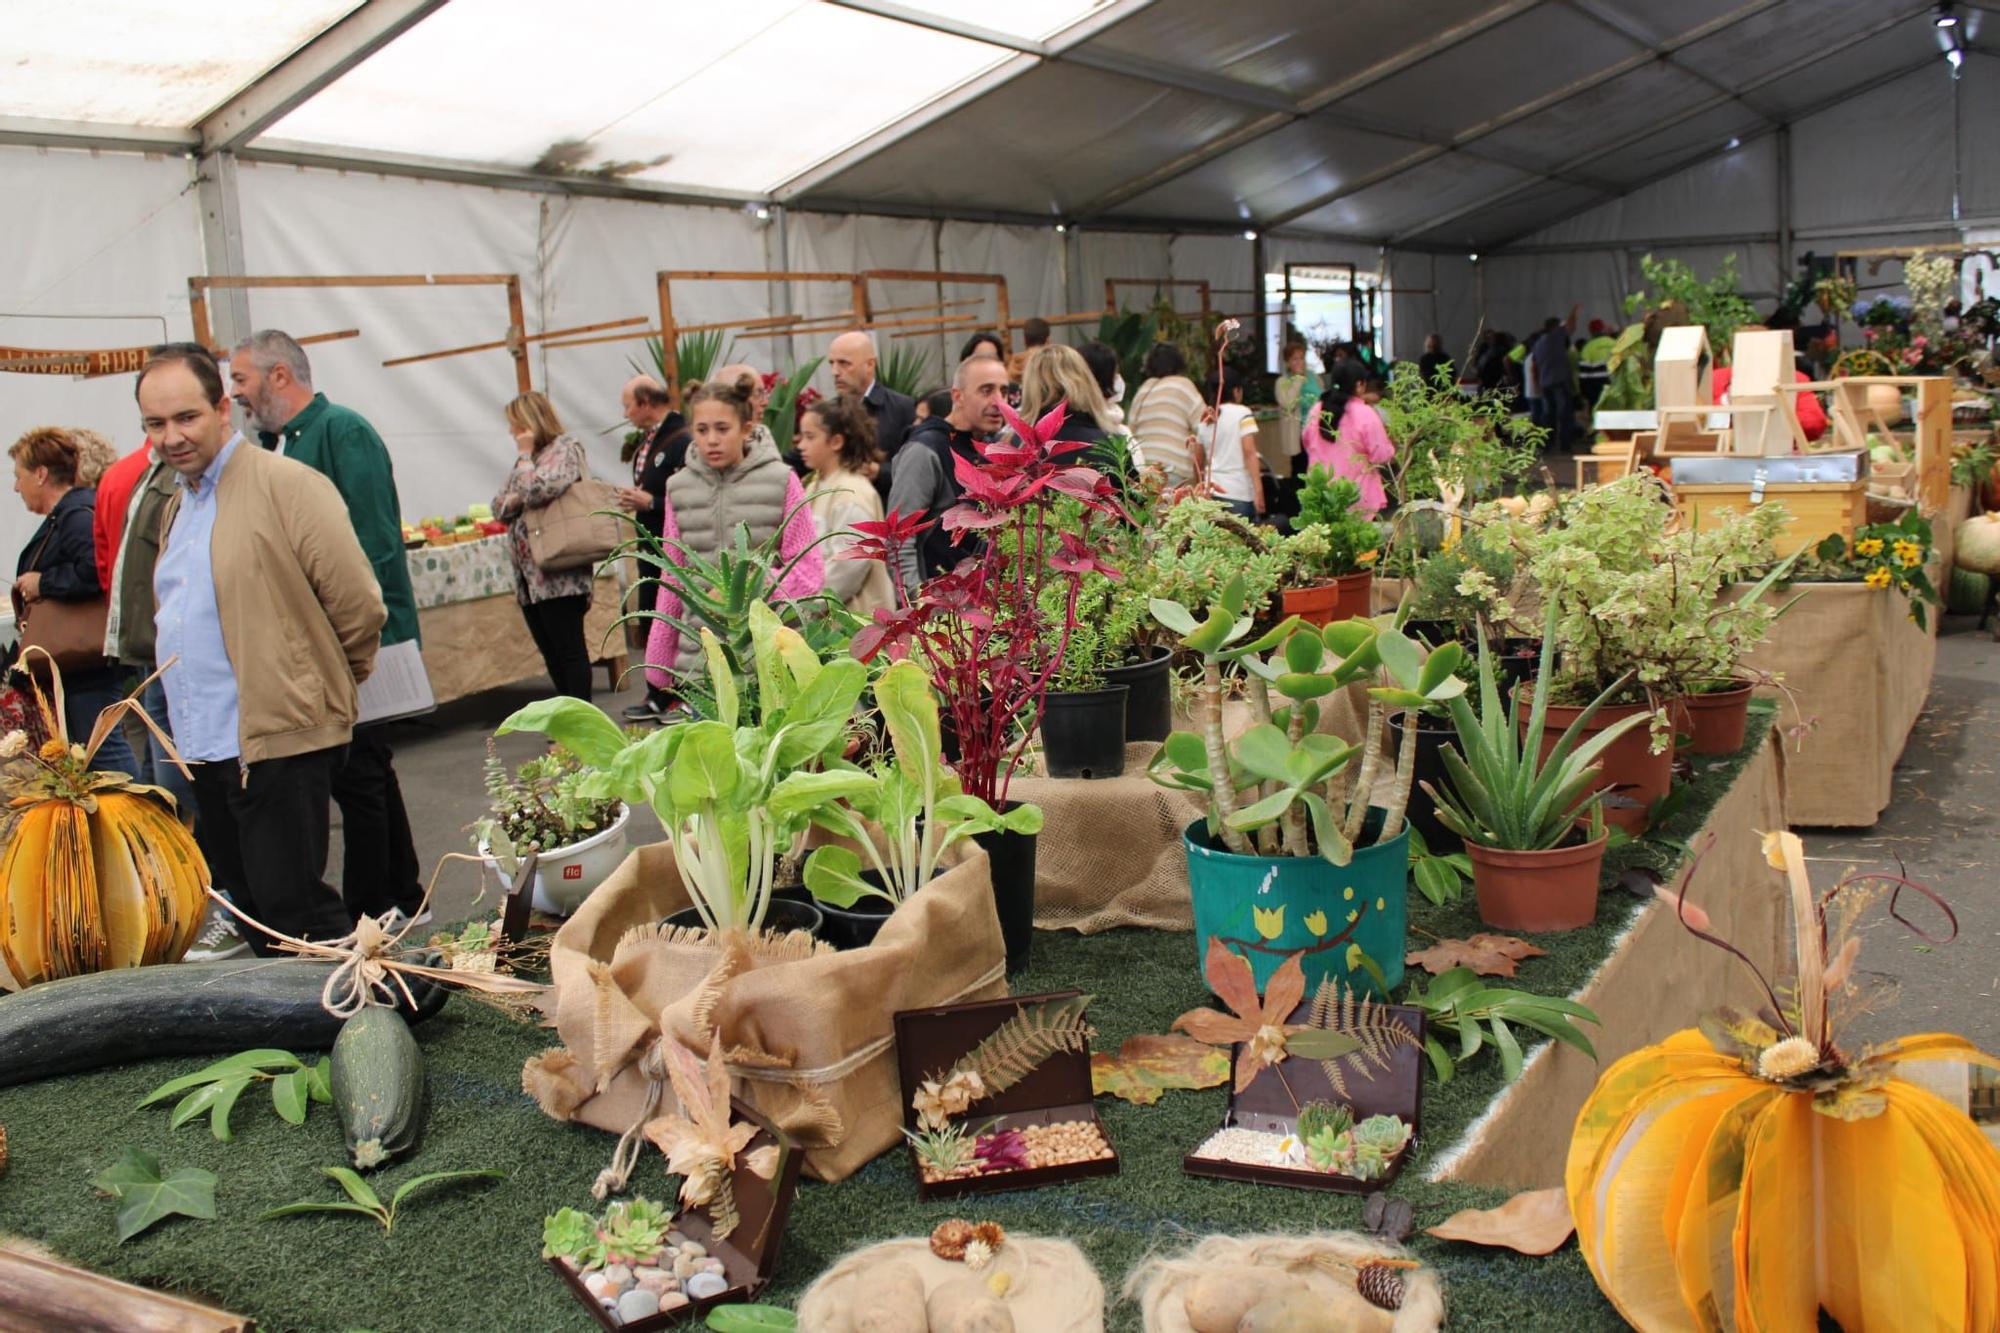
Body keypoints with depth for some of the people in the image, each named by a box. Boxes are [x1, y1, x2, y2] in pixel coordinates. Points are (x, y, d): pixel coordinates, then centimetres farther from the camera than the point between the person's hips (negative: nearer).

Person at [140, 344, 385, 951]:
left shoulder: (287, 485, -11)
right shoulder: (175, 508, 16)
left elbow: (359, 605, -12)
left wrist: (321, 684, 2)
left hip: (279, 746, -8)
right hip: (204, 746, 8)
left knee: (294, 913, -7)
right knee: (251, 907, 15)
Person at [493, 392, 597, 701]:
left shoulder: (565, 448, -4)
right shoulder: (528, 457, 19)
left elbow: (538, 490, -20)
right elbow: (498, 506, 18)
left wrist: (525, 456, -5)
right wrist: (513, 501, -3)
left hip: (558, 574, -9)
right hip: (528, 574, 9)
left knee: (569, 650, -7)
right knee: (550, 652, 11)